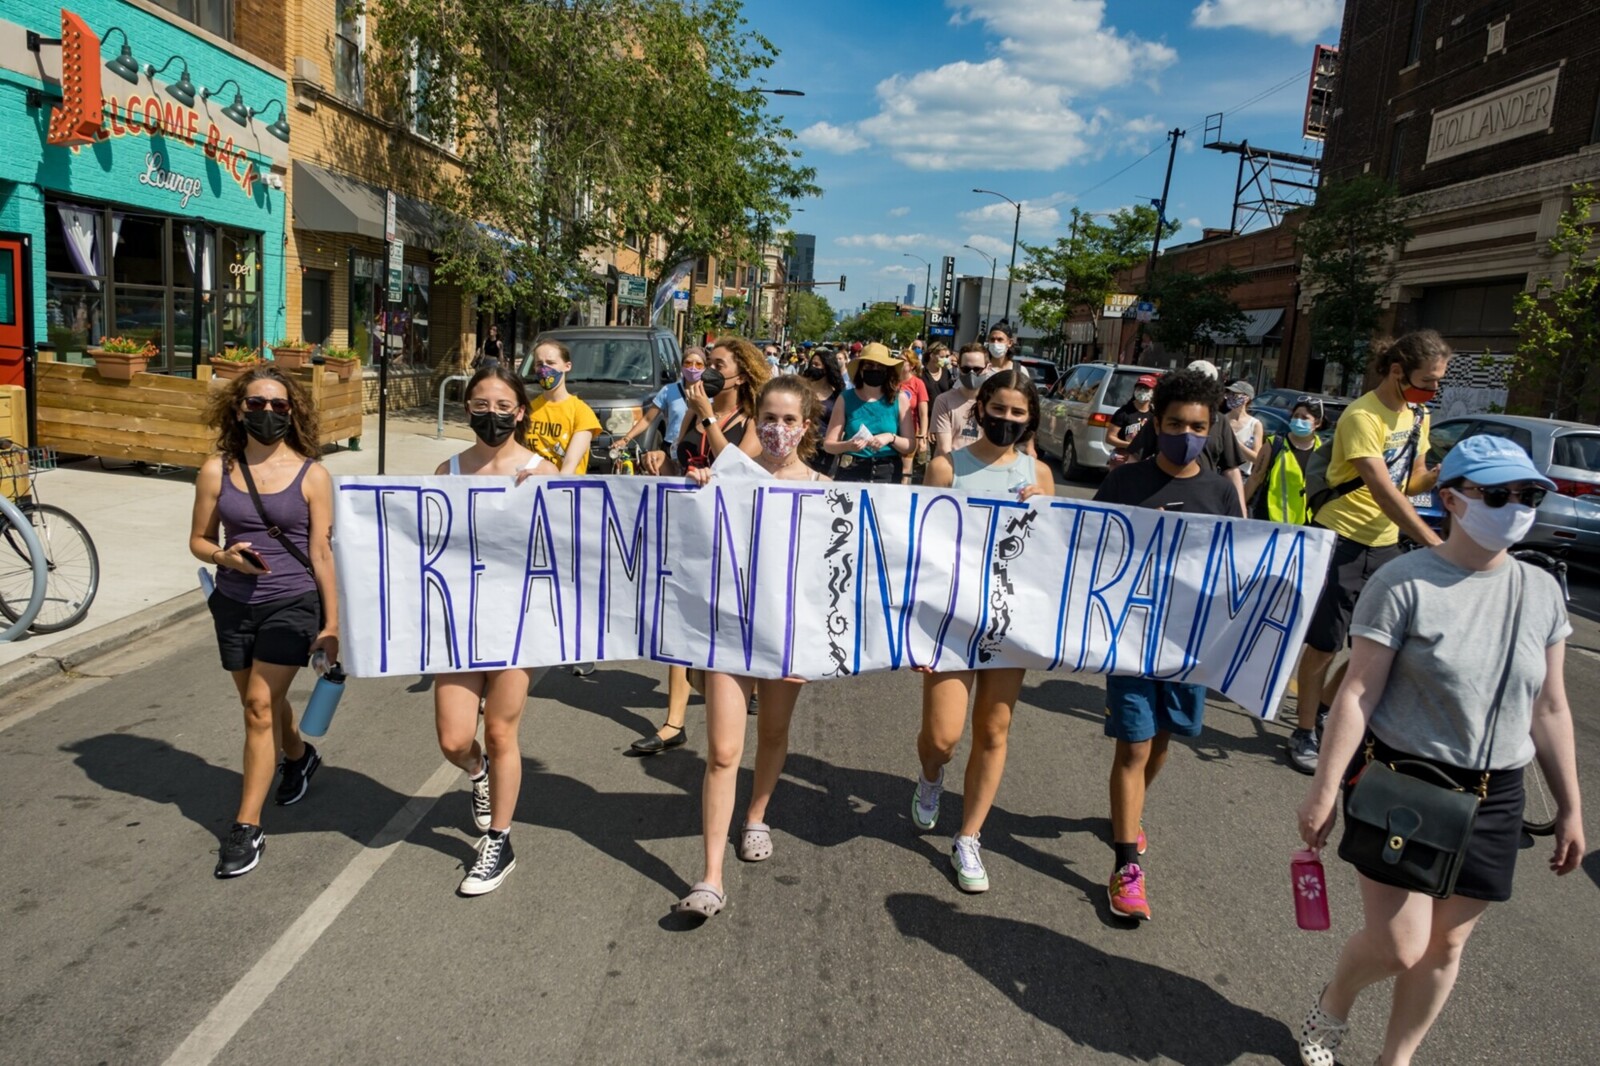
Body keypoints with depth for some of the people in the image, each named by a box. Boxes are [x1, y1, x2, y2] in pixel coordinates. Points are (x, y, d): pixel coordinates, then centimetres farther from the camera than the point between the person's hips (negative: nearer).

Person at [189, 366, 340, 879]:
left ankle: (247, 827, 4)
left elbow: (322, 552, -6)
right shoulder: (217, 470, -1)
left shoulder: (311, 475, -8)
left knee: (260, 707, -7)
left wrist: (332, 623, -6)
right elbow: (199, 539, 8)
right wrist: (225, 557, -16)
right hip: (234, 604, 4)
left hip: (292, 605, -4)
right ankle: (299, 756, 50)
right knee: (261, 703, 18)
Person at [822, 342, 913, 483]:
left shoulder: (900, 399, 0)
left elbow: (910, 446, 1)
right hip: (851, 472, 0)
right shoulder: (846, 399, -2)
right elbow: (828, 445, -2)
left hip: (888, 474, 1)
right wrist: (847, 446, -22)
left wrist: (891, 438, -17)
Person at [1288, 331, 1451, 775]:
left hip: (1384, 543, 8)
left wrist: (1441, 474, -10)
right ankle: (1304, 733, 13)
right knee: (1323, 645, 1)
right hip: (1343, 540, -8)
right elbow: (1382, 490, -26)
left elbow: (1410, 481, 13)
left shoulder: (1417, 415, 8)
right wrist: (1434, 543, -32)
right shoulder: (1362, 416, -18)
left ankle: (1326, 706, 31)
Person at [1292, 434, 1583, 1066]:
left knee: (1446, 945, 13)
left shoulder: (1541, 592, 3)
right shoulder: (1404, 583, -14)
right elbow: (1358, 693, -14)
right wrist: (1324, 789, -16)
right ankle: (1330, 1010, 27)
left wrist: (1570, 807, 12)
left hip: (1492, 799, 5)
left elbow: (1550, 709, 10)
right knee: (1399, 946, -5)